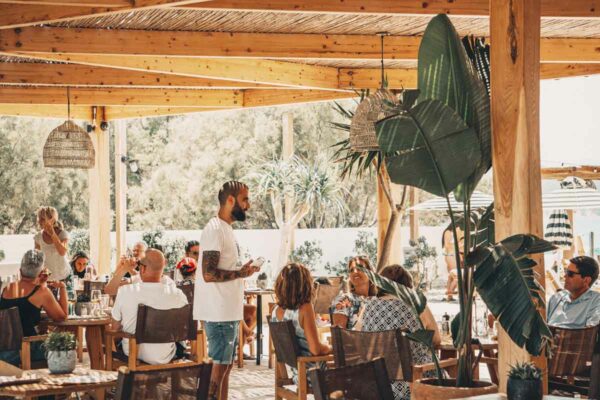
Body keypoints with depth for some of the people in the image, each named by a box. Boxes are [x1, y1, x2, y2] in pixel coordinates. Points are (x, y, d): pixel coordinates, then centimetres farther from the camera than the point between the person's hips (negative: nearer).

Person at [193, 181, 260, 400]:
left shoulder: (226, 229, 16)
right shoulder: (214, 230, -15)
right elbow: (209, 274, -23)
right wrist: (240, 273, -16)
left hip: (229, 312, 10)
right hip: (219, 314, -10)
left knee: (226, 365, 14)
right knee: (218, 366, -6)